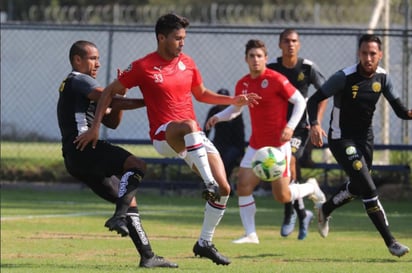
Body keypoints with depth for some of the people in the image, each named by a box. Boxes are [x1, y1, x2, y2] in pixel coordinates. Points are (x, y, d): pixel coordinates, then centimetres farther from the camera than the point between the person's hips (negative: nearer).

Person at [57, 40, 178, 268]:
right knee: (136, 165, -26)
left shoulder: (73, 86, 29)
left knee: (129, 201, 8)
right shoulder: (79, 80, -1)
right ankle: (119, 217, -38)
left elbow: (111, 121, 25)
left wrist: (119, 95, 10)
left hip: (75, 159, 10)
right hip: (84, 148, -10)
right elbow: (108, 99, -16)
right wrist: (147, 101, -12)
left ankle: (147, 256, 6)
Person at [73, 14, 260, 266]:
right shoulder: (143, 67, -6)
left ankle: (205, 243, 11)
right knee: (189, 126, -42)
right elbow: (110, 92, 1)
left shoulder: (187, 63, 10)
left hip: (193, 139, 6)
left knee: (224, 189, -4)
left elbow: (201, 94, 25)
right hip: (163, 136, -6)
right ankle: (209, 185, -44)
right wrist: (95, 127, -6)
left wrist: (234, 101, 13)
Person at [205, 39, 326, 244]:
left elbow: (300, 101, -9)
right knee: (243, 185, -7)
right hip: (255, 145, 6)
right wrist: (219, 117, 1)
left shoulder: (276, 80, -14)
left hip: (278, 145, -6)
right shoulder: (243, 84, 4)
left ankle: (311, 188, 27)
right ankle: (250, 234, 1)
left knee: (282, 196, -4)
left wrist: (290, 127, -19)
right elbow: (235, 108, 21)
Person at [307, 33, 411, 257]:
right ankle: (390, 242, -15)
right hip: (341, 138, -7)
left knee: (356, 188, 22)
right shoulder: (344, 77, -20)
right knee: (368, 189, -16)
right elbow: (314, 100, -15)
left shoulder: (382, 77, -4)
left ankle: (325, 211, 51)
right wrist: (314, 125, -32)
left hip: (365, 138, 7)